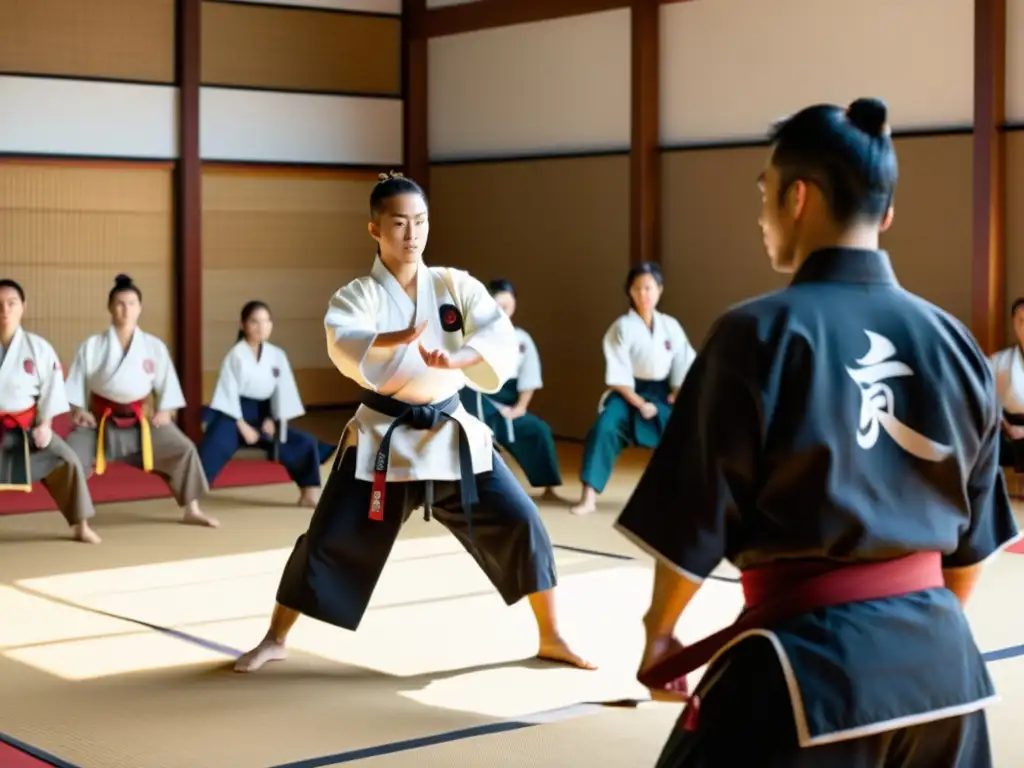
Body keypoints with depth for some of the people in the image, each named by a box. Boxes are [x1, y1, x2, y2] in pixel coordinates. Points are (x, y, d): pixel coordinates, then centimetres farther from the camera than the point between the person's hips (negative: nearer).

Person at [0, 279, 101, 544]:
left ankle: (80, 526, 6)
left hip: (27, 427, 0)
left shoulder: (37, 347, -7)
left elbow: (52, 385, -3)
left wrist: (44, 424, -10)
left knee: (67, 462, -11)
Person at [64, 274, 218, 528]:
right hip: (101, 419, -1)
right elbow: (76, 381, -3)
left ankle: (192, 511, 7)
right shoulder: (92, 345, -7)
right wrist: (78, 410, -14)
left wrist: (164, 411, -7)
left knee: (183, 449, -7)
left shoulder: (154, 346, -4)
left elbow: (167, 380, 3)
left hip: (139, 419, 1)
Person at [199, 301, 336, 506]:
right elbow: (228, 392, -14)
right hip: (234, 415, -5)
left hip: (262, 415, 6)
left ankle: (309, 493, 15)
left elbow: (283, 391, 4)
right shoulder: (236, 355, -14)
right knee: (213, 450, -29)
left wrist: (274, 420, -7)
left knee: (304, 444, 3)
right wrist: (242, 426, -15)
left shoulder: (277, 355, 0)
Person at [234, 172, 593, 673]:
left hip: (451, 433, 2)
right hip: (383, 438, -2)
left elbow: (501, 341, -16)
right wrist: (395, 340, -51)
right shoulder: (356, 296, -7)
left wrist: (457, 358, -37)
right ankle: (274, 640, 19)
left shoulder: (456, 285, -1)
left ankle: (550, 639, 12)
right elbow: (344, 344, -30)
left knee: (520, 524, -4)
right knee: (329, 541, -1)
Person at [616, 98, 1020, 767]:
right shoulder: (953, 342, 3)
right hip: (941, 656, 6)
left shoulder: (760, 334, -12)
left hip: (810, 658, -5)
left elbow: (697, 519, -7)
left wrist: (659, 631, 10)